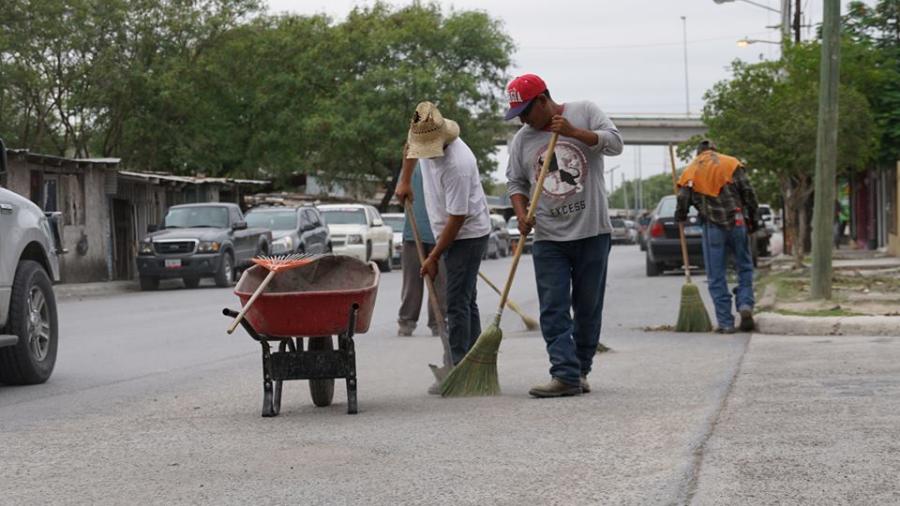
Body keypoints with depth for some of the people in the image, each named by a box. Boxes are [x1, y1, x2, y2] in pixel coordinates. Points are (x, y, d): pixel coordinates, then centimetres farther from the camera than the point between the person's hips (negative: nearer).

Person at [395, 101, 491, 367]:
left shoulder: (457, 164, -29)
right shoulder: (423, 136, -5)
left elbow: (456, 218, -25)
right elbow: (411, 146, 24)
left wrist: (434, 257, -19)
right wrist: (404, 181, 19)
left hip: (467, 234, -9)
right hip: (450, 234, 9)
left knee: (457, 303, -13)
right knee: (466, 302, 14)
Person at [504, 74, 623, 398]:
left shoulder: (584, 113, 2)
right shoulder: (522, 140, 9)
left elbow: (614, 143, -7)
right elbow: (515, 182, 13)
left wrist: (573, 132, -17)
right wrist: (521, 213, -5)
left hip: (591, 231, -2)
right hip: (548, 238, 2)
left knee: (588, 308, 5)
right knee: (553, 310, -8)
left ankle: (581, 371, 16)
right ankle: (566, 375, -11)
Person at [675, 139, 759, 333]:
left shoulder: (690, 171, 9)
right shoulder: (731, 163, 8)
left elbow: (683, 201, 1)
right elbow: (748, 193, 2)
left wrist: (681, 217, 20)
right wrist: (753, 219, 11)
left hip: (712, 226, 0)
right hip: (737, 223, 0)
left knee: (716, 276, 5)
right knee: (745, 267, 16)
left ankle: (725, 322, 2)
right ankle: (745, 304, -4)